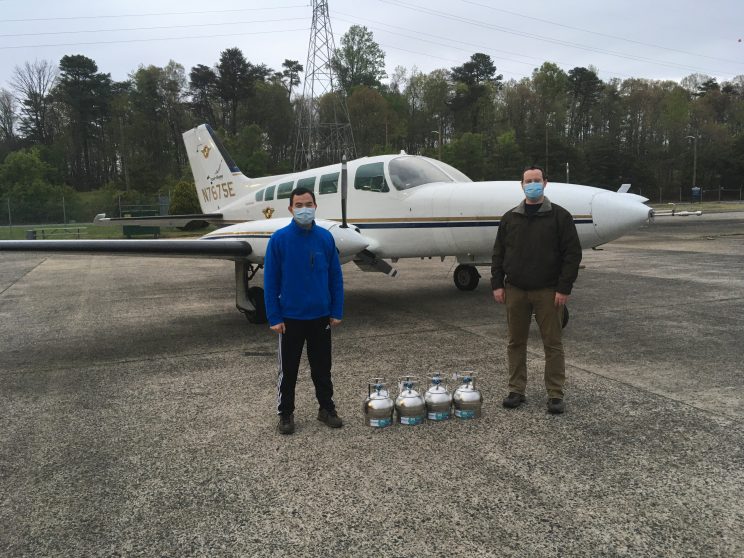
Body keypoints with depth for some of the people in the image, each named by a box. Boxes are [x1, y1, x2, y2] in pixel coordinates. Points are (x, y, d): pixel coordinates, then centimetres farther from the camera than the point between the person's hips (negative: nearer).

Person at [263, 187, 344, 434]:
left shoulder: (325, 238, -1)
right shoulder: (279, 239, -9)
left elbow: (336, 277, 4)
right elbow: (270, 281, -7)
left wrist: (337, 312, 0)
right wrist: (274, 317, -10)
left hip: (321, 317, 2)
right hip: (290, 318, -2)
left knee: (322, 368, 14)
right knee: (288, 370, 10)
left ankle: (327, 409, 30)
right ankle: (285, 413, 25)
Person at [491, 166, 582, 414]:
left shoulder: (560, 216, -1)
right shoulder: (509, 218, 8)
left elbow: (572, 253, -5)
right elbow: (498, 253, 9)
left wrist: (564, 288, -11)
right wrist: (497, 284, 1)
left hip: (548, 292, -3)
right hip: (515, 291, 3)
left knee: (552, 343, 2)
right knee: (516, 343, 8)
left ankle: (555, 394, 12)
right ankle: (516, 390, 19)